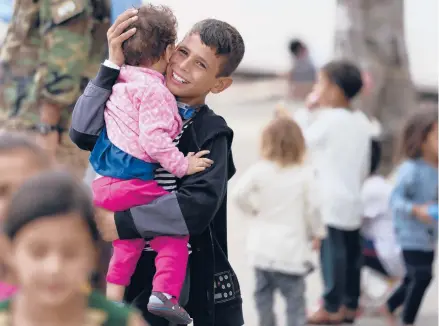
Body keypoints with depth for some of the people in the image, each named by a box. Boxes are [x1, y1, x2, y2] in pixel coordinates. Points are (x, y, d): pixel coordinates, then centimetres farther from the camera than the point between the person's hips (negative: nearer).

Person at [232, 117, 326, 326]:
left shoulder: (259, 170, -5)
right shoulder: (305, 173, -8)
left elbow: (238, 194, -11)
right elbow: (312, 207, -8)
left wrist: (252, 211, 8)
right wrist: (317, 233, 7)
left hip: (262, 246, 3)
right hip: (291, 248, -2)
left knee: (263, 293, 19)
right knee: (295, 298, 1)